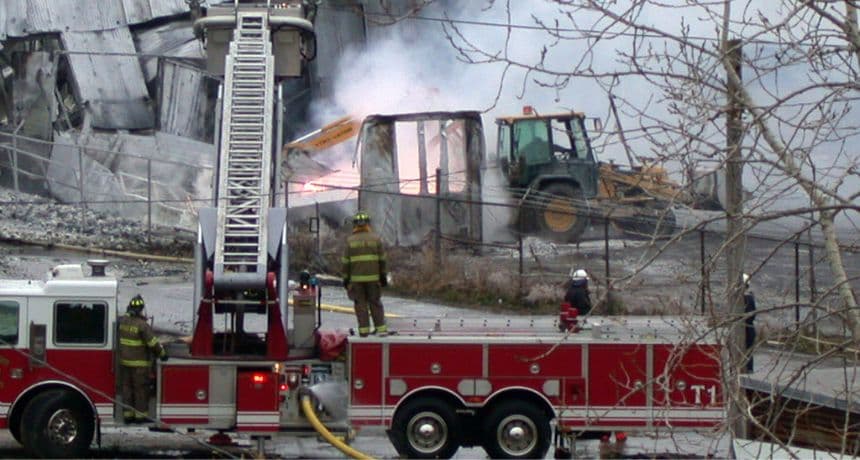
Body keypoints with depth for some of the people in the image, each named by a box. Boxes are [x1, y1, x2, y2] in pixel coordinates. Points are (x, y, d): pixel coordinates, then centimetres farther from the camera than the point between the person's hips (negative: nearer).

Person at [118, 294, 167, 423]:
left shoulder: (122, 321, -1)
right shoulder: (142, 325, -20)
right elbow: (153, 342, -17)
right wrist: (162, 353, -5)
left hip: (124, 360, 6)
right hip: (139, 363, -6)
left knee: (127, 387, 12)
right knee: (141, 388, 4)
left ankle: (127, 414, 15)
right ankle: (140, 415, 7)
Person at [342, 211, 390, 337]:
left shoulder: (350, 241, -2)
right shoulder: (375, 239, -1)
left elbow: (346, 262, -2)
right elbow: (382, 260, 1)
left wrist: (345, 279, 5)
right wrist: (384, 276, 8)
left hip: (356, 278, -1)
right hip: (373, 278, 1)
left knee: (360, 304, 5)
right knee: (375, 303, 8)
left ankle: (364, 330, 3)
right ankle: (381, 328, 5)